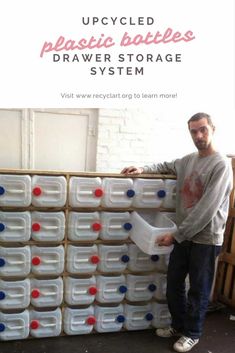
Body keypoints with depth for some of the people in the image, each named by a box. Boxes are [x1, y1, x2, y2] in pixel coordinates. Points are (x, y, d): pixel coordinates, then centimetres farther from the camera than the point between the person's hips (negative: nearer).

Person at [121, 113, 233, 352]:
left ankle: (192, 333, 34)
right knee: (173, 283, 17)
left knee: (198, 289, 11)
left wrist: (176, 235, -19)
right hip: (184, 235, 7)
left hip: (205, 238, -6)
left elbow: (206, 210, -21)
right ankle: (178, 325, 40)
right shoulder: (188, 160, 5)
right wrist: (142, 169, 4)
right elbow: (166, 166, 24)